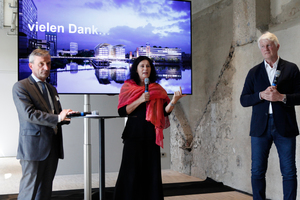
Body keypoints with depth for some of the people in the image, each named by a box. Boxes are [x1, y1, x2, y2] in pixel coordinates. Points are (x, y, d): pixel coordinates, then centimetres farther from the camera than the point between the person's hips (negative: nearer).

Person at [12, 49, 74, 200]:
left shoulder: (52, 89, 20)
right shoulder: (20, 87, -4)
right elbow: (29, 114, -18)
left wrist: (66, 116, -4)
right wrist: (57, 118, -27)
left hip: (53, 147, 7)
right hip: (34, 147, -7)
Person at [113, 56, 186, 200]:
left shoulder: (158, 90, 11)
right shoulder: (128, 87, 6)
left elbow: (165, 111, 2)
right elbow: (122, 111, -5)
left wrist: (174, 100, -16)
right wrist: (140, 100, -14)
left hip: (151, 135, 2)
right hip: (134, 135, -2)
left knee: (152, 170, 1)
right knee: (132, 170, -3)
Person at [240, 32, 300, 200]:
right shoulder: (254, 72, 12)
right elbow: (244, 100, 6)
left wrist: (282, 97, -14)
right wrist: (261, 95, -11)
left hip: (284, 127, -1)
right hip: (260, 127, 2)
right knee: (257, 171, 4)